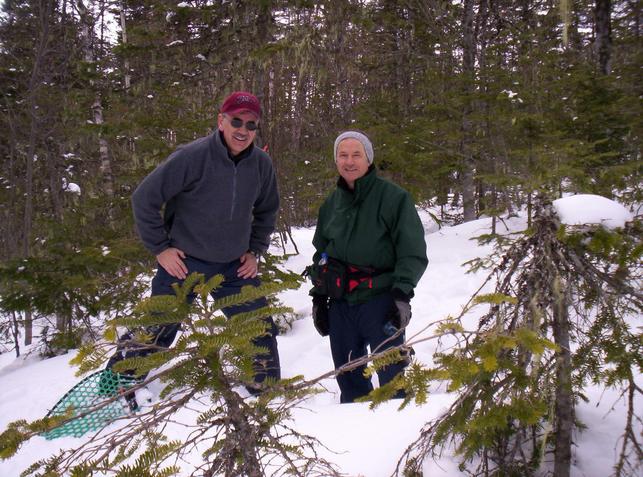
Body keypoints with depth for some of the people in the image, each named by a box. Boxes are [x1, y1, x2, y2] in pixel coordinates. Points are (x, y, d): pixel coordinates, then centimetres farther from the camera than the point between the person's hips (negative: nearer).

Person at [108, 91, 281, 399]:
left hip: (235, 267, 4)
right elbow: (145, 198, -12)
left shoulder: (261, 164, -3)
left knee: (262, 334, 6)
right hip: (183, 263, -4)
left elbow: (267, 211, 15)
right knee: (154, 334, 3)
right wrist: (160, 248, -11)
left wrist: (255, 251, 8)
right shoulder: (192, 157, -18)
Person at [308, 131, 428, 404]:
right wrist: (318, 297, 16)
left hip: (380, 300, -5)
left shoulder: (393, 197, -5)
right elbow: (321, 254, 22)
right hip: (340, 304, 6)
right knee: (348, 379, 13)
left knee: (391, 378, -3)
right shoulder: (331, 204, 13)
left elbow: (413, 251, -6)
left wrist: (402, 294, -15)